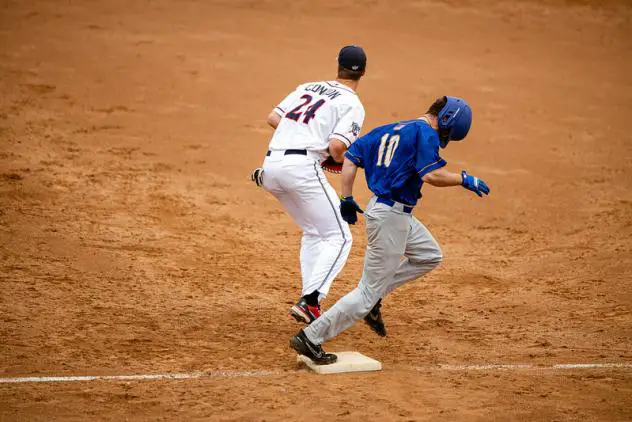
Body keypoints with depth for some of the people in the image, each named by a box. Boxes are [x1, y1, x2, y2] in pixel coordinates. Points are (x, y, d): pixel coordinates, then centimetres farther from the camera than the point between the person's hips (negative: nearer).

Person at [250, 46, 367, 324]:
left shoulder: (308, 87, 21)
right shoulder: (352, 104, 1)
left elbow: (273, 118, 18)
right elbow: (336, 147, -12)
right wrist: (345, 162, 8)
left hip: (271, 165, 7)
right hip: (302, 167, -7)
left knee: (313, 232, 23)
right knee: (339, 237, 2)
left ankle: (310, 301, 14)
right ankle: (309, 301, -14)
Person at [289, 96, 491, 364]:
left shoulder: (388, 130, 14)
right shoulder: (425, 133, -11)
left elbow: (351, 157, 11)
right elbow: (431, 175, -25)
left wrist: (346, 198, 11)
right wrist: (464, 180, -11)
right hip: (391, 217, -9)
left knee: (430, 256, 24)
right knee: (369, 291, -3)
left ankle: (372, 299, 17)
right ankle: (310, 338, -3)